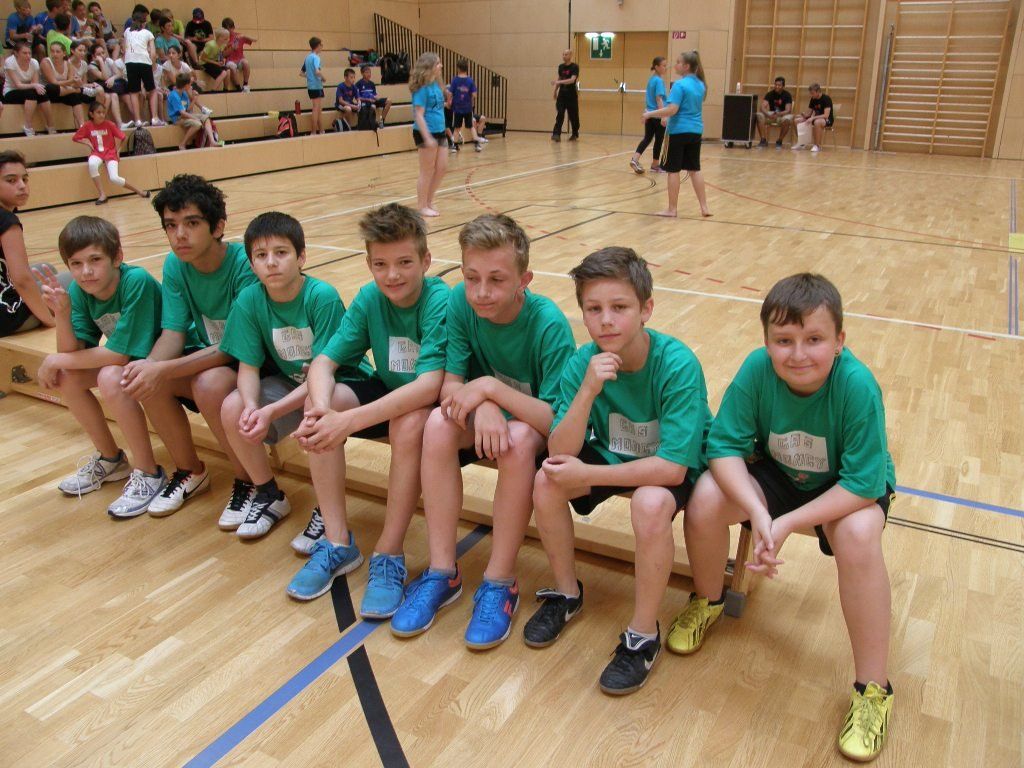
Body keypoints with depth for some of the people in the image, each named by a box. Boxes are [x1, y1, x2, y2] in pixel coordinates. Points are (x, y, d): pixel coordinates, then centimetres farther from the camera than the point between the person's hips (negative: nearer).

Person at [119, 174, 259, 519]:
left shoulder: (245, 264, -23)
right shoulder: (175, 265, -4)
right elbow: (173, 332, -7)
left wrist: (164, 370, -36)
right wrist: (149, 365, -30)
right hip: (206, 355, 6)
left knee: (209, 383, -35)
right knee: (147, 380, -20)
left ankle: (248, 480, -11)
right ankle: (190, 472, 4)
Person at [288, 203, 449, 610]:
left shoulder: (440, 302, -24)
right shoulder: (369, 298, -8)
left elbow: (429, 385, -35)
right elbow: (323, 362, -13)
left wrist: (349, 420, -42)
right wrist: (322, 408, -37)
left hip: (430, 406, -5)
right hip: (387, 392, 5)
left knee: (408, 423, -37)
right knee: (318, 407, -20)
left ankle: (389, 556, -21)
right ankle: (338, 542, -11)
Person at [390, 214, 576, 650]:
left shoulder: (549, 325, -25)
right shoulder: (461, 303, -14)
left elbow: (557, 420, -28)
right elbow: (450, 387, -15)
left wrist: (492, 388, -35)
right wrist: (482, 404, -37)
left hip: (537, 426, -3)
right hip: (482, 420, 4)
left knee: (519, 439, -36)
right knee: (439, 423, -27)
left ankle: (499, 583, -20)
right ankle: (442, 573, -17)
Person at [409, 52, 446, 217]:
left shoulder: (435, 85, 9)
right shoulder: (422, 88, -15)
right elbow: (418, 114, -19)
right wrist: (427, 137, -24)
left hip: (438, 132, 8)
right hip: (426, 133, -8)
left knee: (442, 168, 11)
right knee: (427, 171, 1)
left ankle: (429, 202, 25)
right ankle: (421, 207, 14)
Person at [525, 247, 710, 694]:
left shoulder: (677, 365, -29)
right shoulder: (582, 364, -17)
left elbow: (671, 468, -31)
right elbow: (560, 453, -22)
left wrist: (586, 475, -28)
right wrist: (588, 391, -37)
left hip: (675, 469, -4)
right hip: (610, 456, 4)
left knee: (651, 502, -35)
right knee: (546, 481, -20)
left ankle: (643, 635, -12)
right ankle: (566, 593, 6)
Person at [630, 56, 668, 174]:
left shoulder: (651, 80, 11)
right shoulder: (659, 80, -14)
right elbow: (659, 99, -21)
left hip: (649, 114, 8)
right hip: (658, 116, -8)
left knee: (647, 138, 10)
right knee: (659, 140, 6)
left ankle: (635, 159, -7)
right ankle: (655, 165, 16)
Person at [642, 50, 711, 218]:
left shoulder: (680, 85, -14)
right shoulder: (701, 85, 10)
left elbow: (672, 110, -21)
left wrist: (650, 114, -12)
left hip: (679, 131, -7)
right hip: (695, 131, 7)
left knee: (673, 170, 1)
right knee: (694, 169, 12)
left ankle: (672, 209, 5)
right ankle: (704, 207, 12)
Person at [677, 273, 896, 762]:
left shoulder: (856, 385, -31)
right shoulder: (758, 369, -25)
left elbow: (862, 484, -28)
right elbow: (725, 445, -21)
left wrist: (786, 524, -33)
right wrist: (757, 512, -36)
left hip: (849, 488, -2)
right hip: (776, 474, 2)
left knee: (858, 535, -34)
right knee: (705, 498, -24)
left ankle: (872, 690, -14)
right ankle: (706, 602, 9)